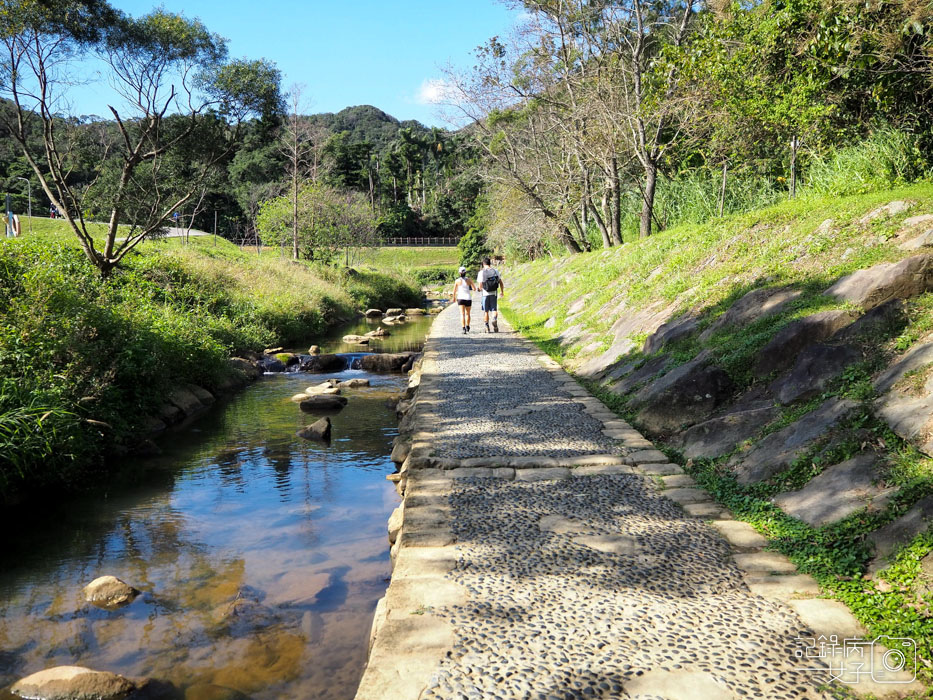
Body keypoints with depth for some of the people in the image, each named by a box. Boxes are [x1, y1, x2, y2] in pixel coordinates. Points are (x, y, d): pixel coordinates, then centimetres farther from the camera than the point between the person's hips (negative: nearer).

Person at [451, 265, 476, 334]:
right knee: (467, 313, 18)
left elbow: (454, 290, 6)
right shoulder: (469, 280, -1)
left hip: (460, 298, -1)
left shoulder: (457, 280, -2)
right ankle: (467, 327, 32)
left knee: (462, 314, -6)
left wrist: (453, 297, 23)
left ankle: (463, 328, -20)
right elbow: (474, 288, 5)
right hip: (468, 298, 1)